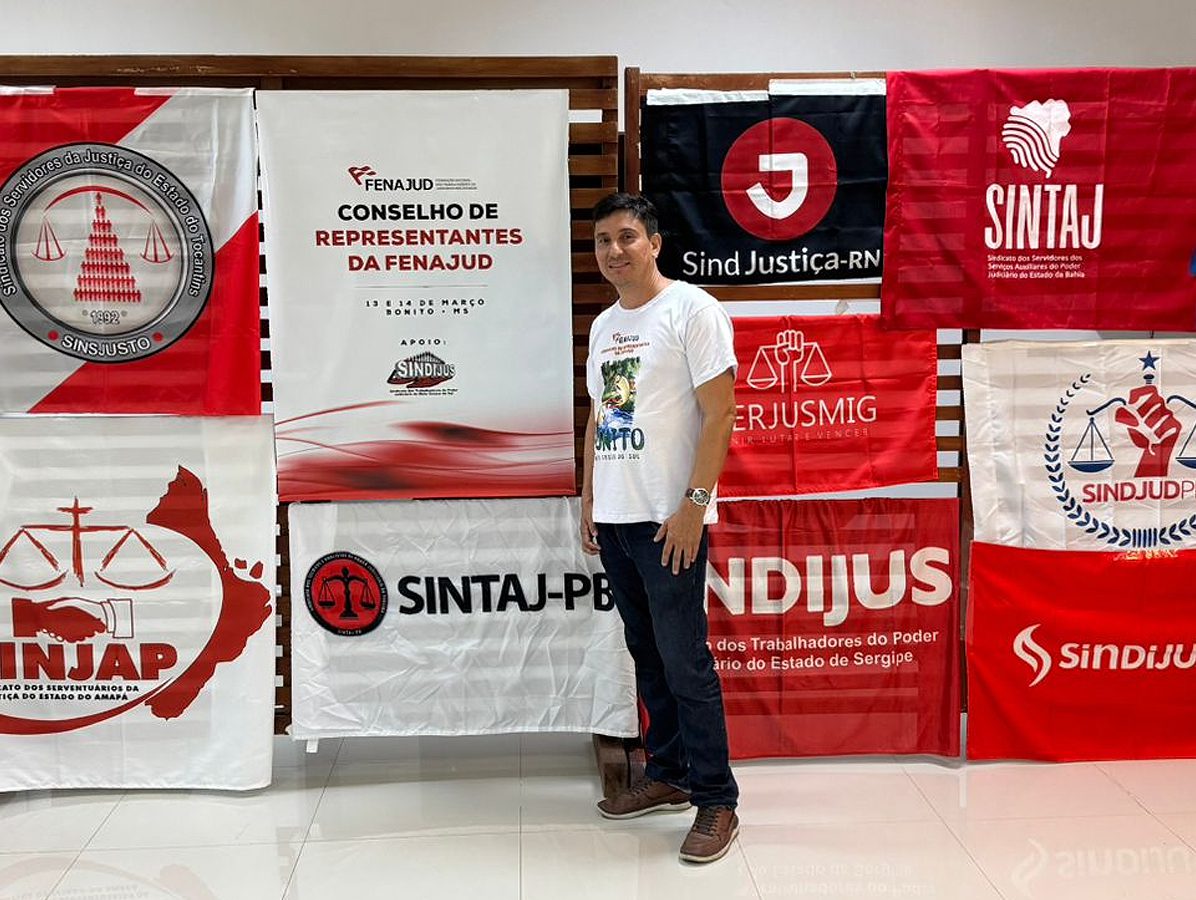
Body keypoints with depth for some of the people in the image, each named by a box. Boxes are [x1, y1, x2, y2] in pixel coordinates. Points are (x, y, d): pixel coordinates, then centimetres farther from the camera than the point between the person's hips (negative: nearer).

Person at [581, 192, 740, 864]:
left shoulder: (691, 309, -6)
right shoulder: (604, 325, 16)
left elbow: (720, 414, -12)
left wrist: (693, 505, -18)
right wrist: (588, 503, 16)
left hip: (669, 518, -7)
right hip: (614, 518, 7)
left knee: (685, 661, -5)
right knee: (649, 655, 14)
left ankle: (716, 801, 6)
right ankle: (668, 776, 27)